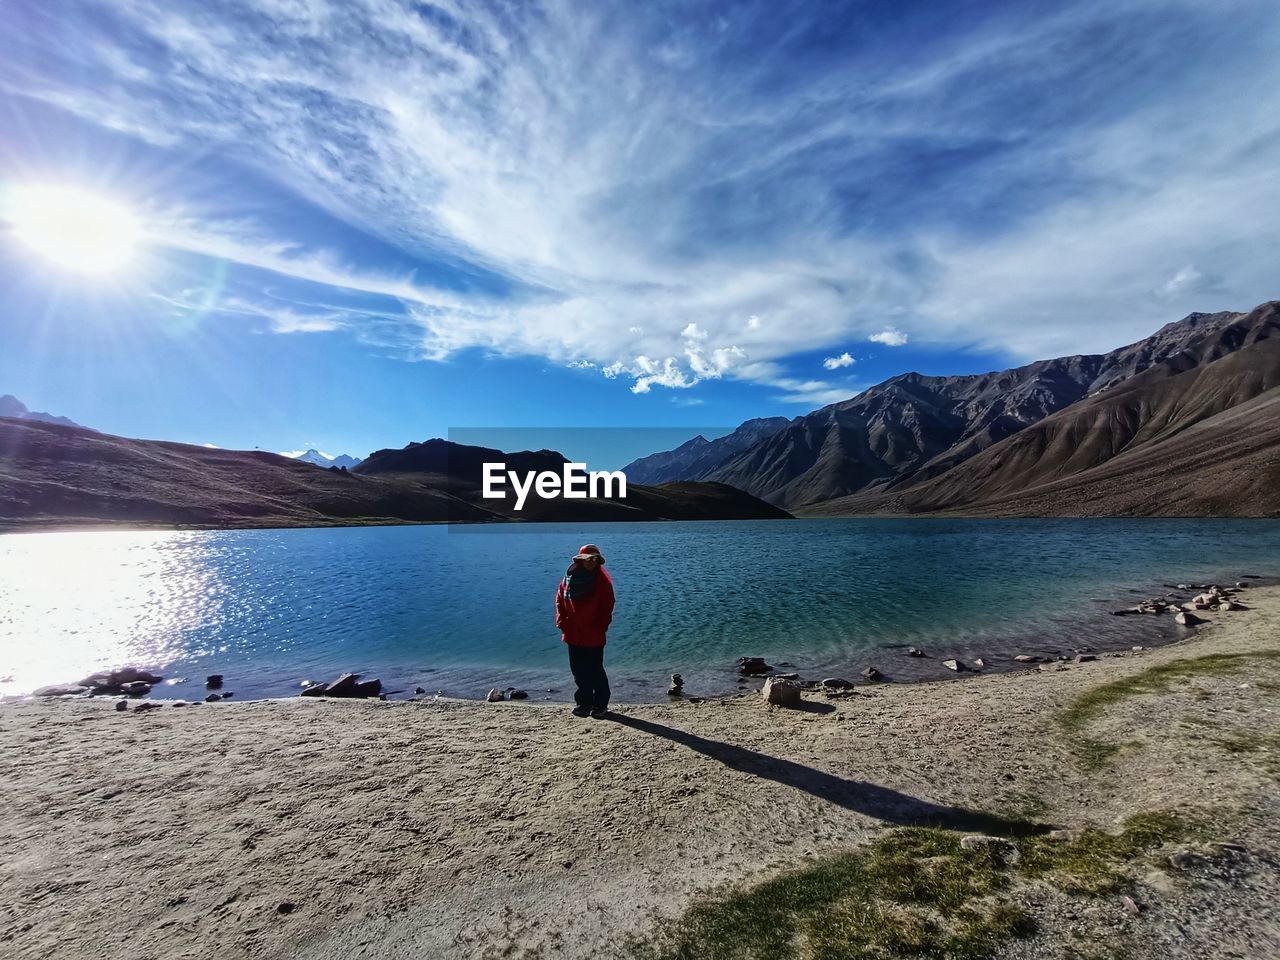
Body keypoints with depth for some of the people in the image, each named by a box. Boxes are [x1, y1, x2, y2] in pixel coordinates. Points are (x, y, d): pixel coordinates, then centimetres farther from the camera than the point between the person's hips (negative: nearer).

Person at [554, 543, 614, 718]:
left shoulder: (602, 579, -8)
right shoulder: (569, 577, 2)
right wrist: (562, 622, 0)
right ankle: (584, 703, 29)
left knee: (595, 671, 4)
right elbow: (560, 600, 9)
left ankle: (600, 704, 20)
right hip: (573, 635, 4)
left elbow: (607, 606, -7)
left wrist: (601, 627, -11)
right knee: (579, 671, 14)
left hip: (593, 636, -4)